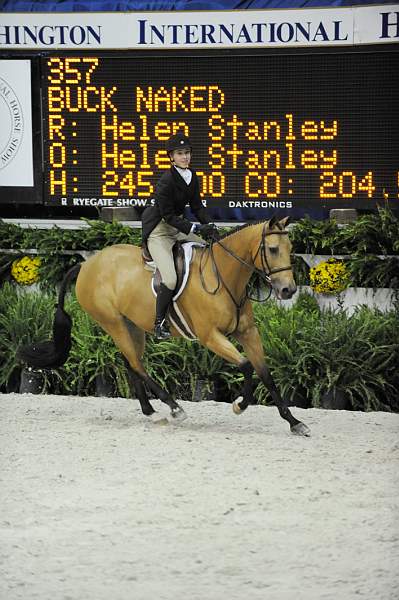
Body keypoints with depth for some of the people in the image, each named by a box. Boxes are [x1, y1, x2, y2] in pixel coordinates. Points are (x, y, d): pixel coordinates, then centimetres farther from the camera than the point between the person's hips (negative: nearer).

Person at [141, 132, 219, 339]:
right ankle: (159, 323, -6)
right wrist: (195, 229, -25)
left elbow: (197, 206, 9)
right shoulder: (166, 182, -23)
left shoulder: (191, 176, 1)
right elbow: (168, 216, -21)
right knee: (170, 278, -22)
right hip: (159, 232, -9)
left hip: (179, 227, 9)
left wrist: (209, 226, -8)